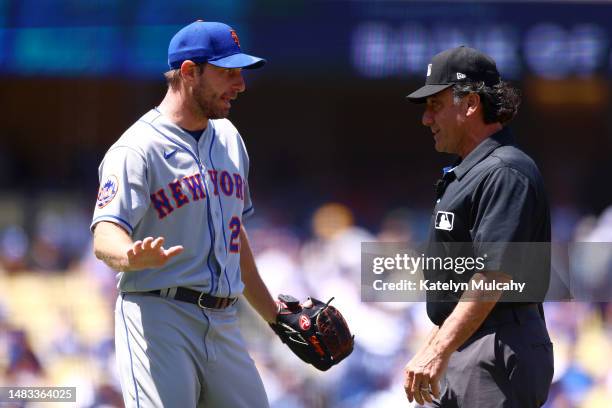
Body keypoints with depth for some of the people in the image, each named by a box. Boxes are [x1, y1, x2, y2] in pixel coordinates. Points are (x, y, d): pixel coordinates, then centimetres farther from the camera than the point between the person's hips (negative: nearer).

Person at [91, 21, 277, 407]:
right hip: (160, 318, -7)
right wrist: (134, 257, -44)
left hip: (224, 324, 7)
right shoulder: (139, 147, -8)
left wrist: (274, 315, 29)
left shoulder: (228, 138, 18)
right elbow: (105, 235, -21)